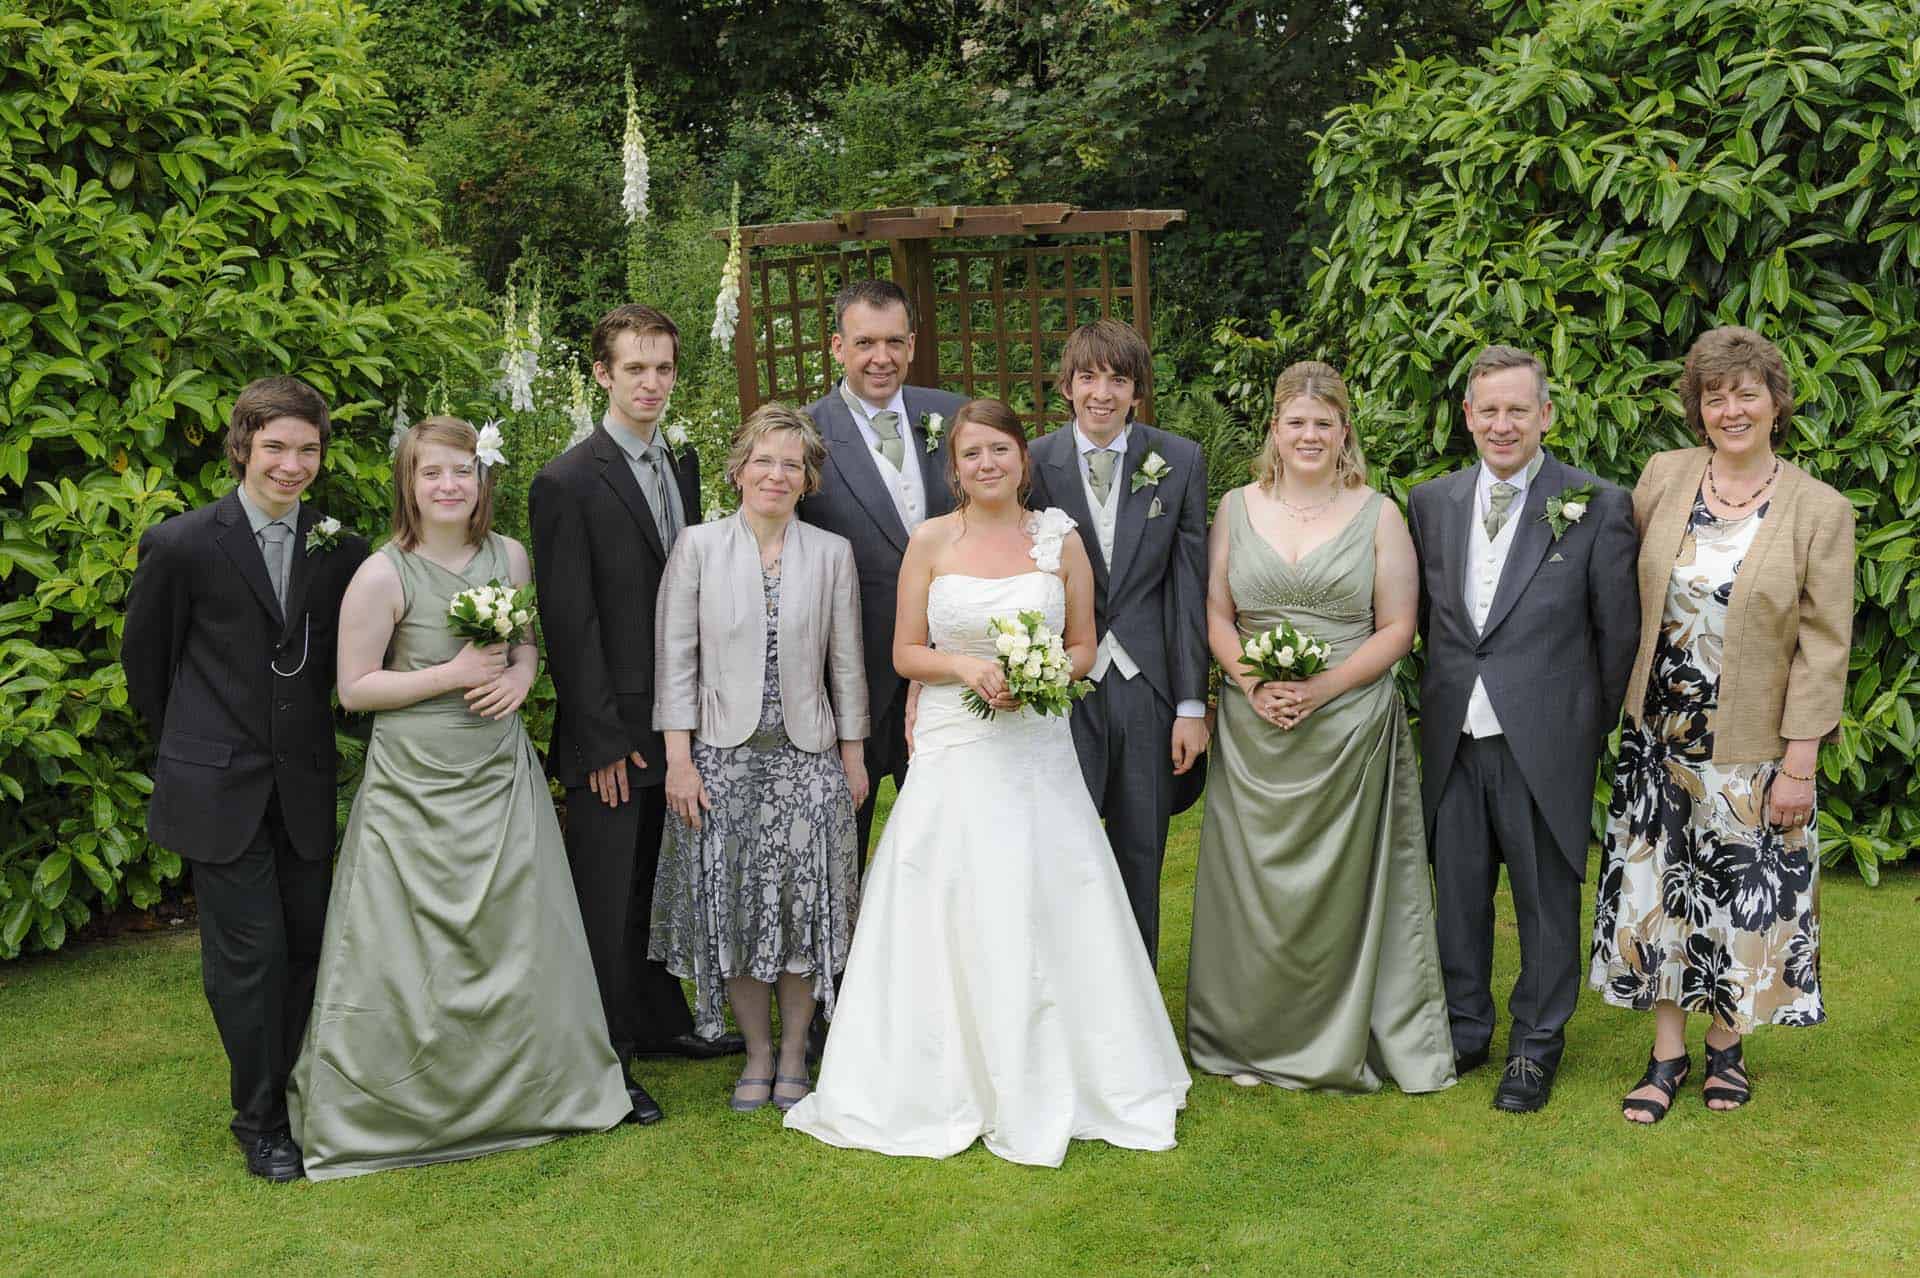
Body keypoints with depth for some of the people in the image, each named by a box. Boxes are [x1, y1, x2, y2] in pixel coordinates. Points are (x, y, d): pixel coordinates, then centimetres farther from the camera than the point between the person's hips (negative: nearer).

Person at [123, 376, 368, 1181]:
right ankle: (259, 1119, 16)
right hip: (218, 788, -3)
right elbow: (144, 659, 4)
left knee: (307, 943, 9)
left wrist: (307, 738, 10)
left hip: (303, 786, 4)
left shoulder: (341, 551, 0)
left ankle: (298, 1094, 27)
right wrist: (185, 746, 11)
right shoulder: (182, 544, -9)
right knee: (250, 952, -1)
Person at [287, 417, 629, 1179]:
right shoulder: (383, 576, -13)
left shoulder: (510, 557, 1)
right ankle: (393, 1109, 19)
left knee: (518, 938, 11)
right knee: (411, 953, 1)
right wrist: (454, 673, -18)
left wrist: (521, 675, -7)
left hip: (499, 775, 5)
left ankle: (519, 1093, 30)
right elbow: (354, 688, -11)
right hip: (415, 784, -5)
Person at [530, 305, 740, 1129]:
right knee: (607, 899, 3)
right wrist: (602, 739, -16)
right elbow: (569, 622, -14)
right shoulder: (568, 483, -12)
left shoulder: (681, 468, 10)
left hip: (678, 723, 7)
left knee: (660, 883, 19)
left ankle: (661, 1023, 33)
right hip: (613, 735, -7)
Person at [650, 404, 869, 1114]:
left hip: (808, 758, 1)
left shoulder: (832, 553, 4)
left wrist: (854, 757, 6)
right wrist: (679, 760, -7)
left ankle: (794, 1053, 18)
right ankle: (757, 1052, 19)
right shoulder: (697, 547, 0)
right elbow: (675, 658, -2)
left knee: (803, 903, 2)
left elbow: (846, 663, 7)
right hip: (722, 757, -1)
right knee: (733, 904, 3)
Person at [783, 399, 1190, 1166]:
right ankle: (949, 1083, 14)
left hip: (1038, 750, 1)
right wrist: (966, 667, -15)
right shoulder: (930, 540, 1)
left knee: (1044, 917, 2)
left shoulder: (1061, 540, 4)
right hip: (953, 753, -1)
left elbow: (1084, 648, 10)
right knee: (952, 921, 0)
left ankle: (1048, 1083, 17)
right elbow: (905, 653, 3)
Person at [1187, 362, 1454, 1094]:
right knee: (1254, 882, 5)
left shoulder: (1378, 516, 2)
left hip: (1349, 727, -1)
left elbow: (1396, 629, -2)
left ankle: (1341, 1041, 16)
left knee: (1343, 882, 2)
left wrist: (1323, 688, -15)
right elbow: (1215, 614, 7)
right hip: (1254, 731, 2)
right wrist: (1251, 682, -11)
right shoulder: (1237, 509, 7)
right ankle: (1253, 1040, 17)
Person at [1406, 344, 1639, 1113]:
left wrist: (1602, 728, 1)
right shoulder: (1431, 503, 5)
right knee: (1456, 890, 14)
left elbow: (1618, 631, -2)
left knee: (1547, 896, 8)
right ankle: (1464, 1028, 32)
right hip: (1454, 736, 4)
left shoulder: (1596, 507, -6)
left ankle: (1536, 1045, 25)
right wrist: (1442, 695, 7)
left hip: (1545, 738, -3)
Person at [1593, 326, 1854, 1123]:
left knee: (1744, 894, 9)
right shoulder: (1663, 476, -2)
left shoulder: (1819, 511, -9)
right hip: (1659, 736, 3)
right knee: (1658, 887, 8)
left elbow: (1824, 646, -9)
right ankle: (1667, 1052, 23)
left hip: (1754, 749, -2)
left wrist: (1800, 765, -12)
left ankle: (1726, 1043, 30)